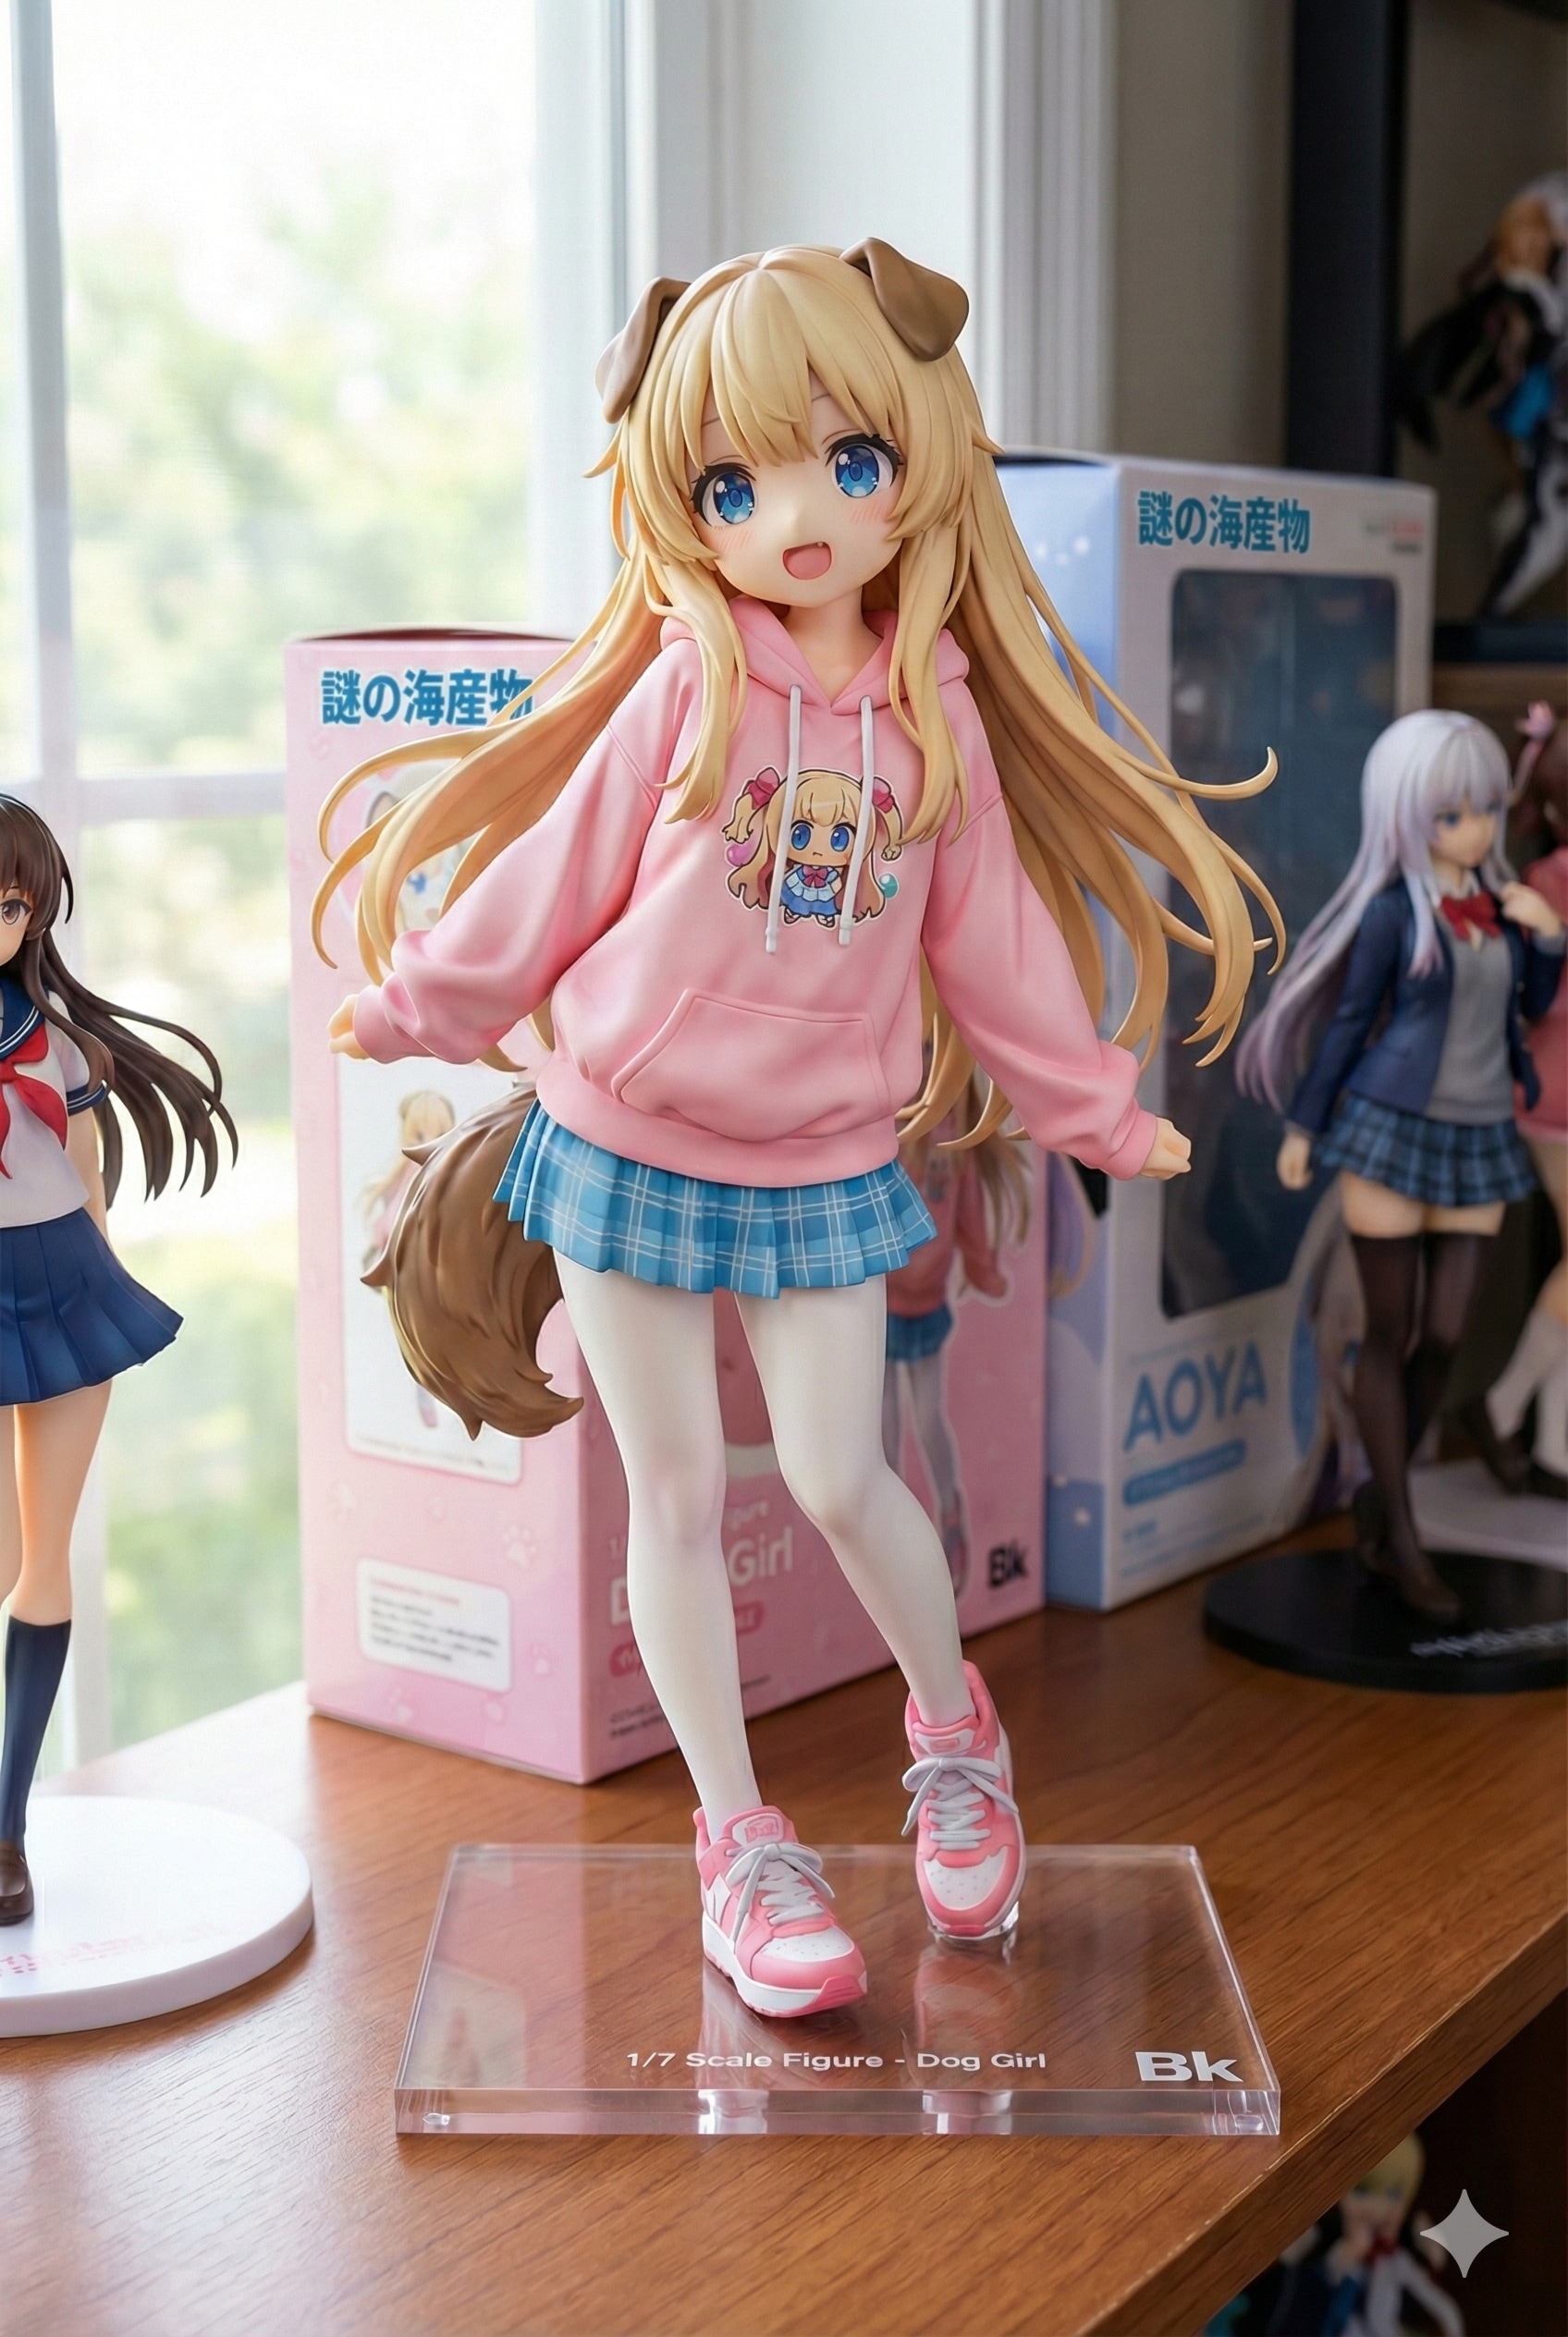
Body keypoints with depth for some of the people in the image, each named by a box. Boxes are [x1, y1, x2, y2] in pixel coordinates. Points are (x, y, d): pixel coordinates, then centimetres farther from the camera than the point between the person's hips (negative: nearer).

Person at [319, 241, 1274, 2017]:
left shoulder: (937, 715, -2)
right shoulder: (687, 689, -8)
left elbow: (992, 935, 8)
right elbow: (558, 874, 2)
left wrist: (1094, 1108, 13)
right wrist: (418, 1005, 9)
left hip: (822, 1169, 1)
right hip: (627, 1141, 0)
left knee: (839, 1480, -5)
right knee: (676, 1494, 5)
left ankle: (955, 1728, 26)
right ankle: (737, 1837, 19)